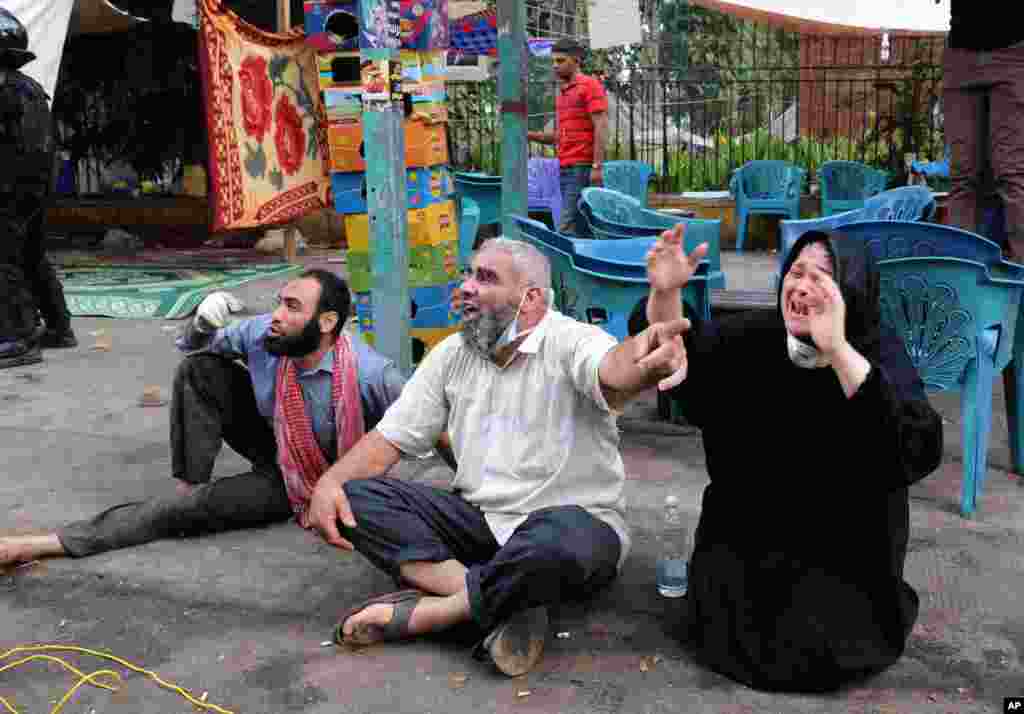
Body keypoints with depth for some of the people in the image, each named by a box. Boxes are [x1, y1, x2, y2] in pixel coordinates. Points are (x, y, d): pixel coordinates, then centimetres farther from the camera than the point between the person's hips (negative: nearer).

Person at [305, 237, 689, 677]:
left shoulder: (571, 341, -13)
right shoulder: (452, 353, 6)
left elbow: (614, 372, -36)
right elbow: (391, 437, 7)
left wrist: (644, 366, -63)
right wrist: (329, 482, -13)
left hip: (571, 521, -5)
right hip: (479, 519, 6)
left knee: (561, 539, -41)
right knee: (357, 497, -13)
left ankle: (421, 612, -20)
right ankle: (504, 605, -25)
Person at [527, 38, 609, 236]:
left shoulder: (590, 85, -2)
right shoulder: (561, 92, 21)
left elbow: (601, 128, -10)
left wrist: (597, 166, -18)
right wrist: (528, 135, 9)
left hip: (582, 167, -8)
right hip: (565, 168, 8)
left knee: (567, 227, -14)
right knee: (583, 227, 9)